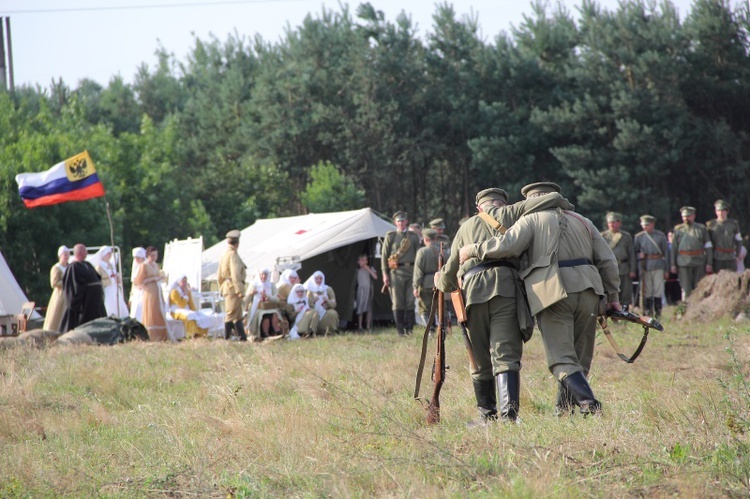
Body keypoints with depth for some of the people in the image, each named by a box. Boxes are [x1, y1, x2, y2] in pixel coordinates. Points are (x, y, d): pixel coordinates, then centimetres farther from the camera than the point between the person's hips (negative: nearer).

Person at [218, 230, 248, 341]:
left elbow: (220, 276, 21)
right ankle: (227, 338, -6)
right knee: (231, 314, -7)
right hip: (233, 287, -10)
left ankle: (243, 337, 14)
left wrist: (222, 289, 26)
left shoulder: (223, 256, 15)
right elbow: (235, 275, -21)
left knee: (238, 315, 13)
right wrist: (240, 290, -21)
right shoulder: (233, 255, -14)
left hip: (226, 288, 10)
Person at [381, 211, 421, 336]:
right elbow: (384, 255, 5)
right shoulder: (390, 236, 8)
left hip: (411, 270, 2)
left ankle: (409, 328, 4)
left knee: (410, 301, -2)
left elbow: (418, 255, 14)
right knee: (397, 302, -3)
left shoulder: (413, 237, 13)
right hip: (396, 272, -2)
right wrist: (385, 274, -3)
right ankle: (400, 330, 1)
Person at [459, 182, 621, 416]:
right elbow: (607, 260, 17)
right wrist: (613, 296, 21)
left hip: (552, 294, -4)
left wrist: (473, 250, 3)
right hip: (587, 291, 4)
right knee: (581, 357, 14)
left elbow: (507, 245, -9)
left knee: (562, 358, -5)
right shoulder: (582, 221, 22)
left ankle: (589, 403, -22)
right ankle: (564, 409, 15)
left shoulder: (532, 219, 7)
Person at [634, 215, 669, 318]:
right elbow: (635, 251, 15)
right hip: (644, 266, 1)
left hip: (658, 266, -1)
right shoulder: (639, 237, 8)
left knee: (658, 290, -4)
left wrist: (666, 270, 2)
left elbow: (666, 252, 5)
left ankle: (658, 313, 1)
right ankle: (647, 313, 7)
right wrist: (639, 255, -10)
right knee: (647, 291, 2)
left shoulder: (661, 236, 3)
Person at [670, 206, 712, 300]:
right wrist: (673, 264, 2)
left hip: (699, 264, 0)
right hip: (684, 264, 0)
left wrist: (709, 264, -3)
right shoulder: (678, 229, 9)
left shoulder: (702, 229, 7)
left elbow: (708, 247, 5)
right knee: (686, 289, -2)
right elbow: (674, 248, 9)